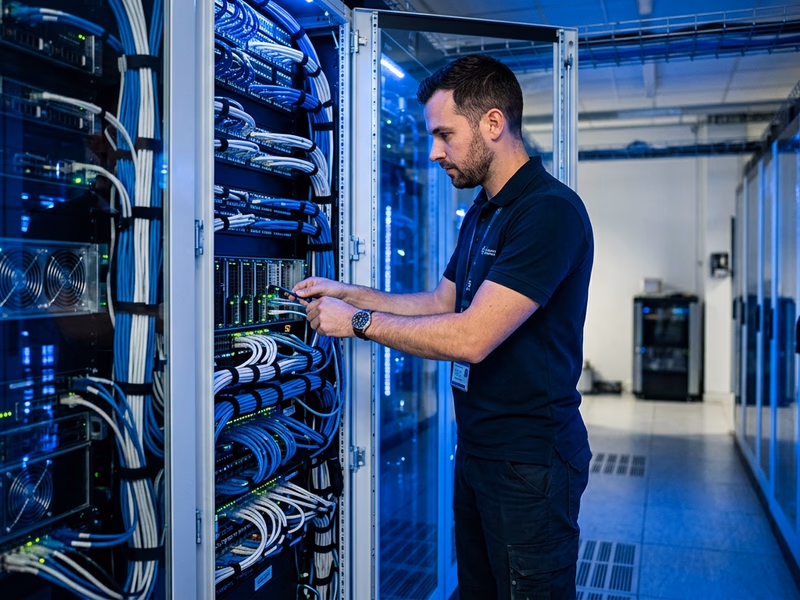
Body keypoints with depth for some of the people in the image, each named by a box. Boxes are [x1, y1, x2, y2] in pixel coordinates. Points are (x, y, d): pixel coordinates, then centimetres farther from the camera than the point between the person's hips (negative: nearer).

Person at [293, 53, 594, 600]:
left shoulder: (550, 211, -21)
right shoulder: (482, 213, 13)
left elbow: (472, 337, -26)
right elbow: (441, 303, 17)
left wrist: (359, 321, -16)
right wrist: (348, 293, 7)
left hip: (530, 462, -9)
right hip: (477, 448, 9)